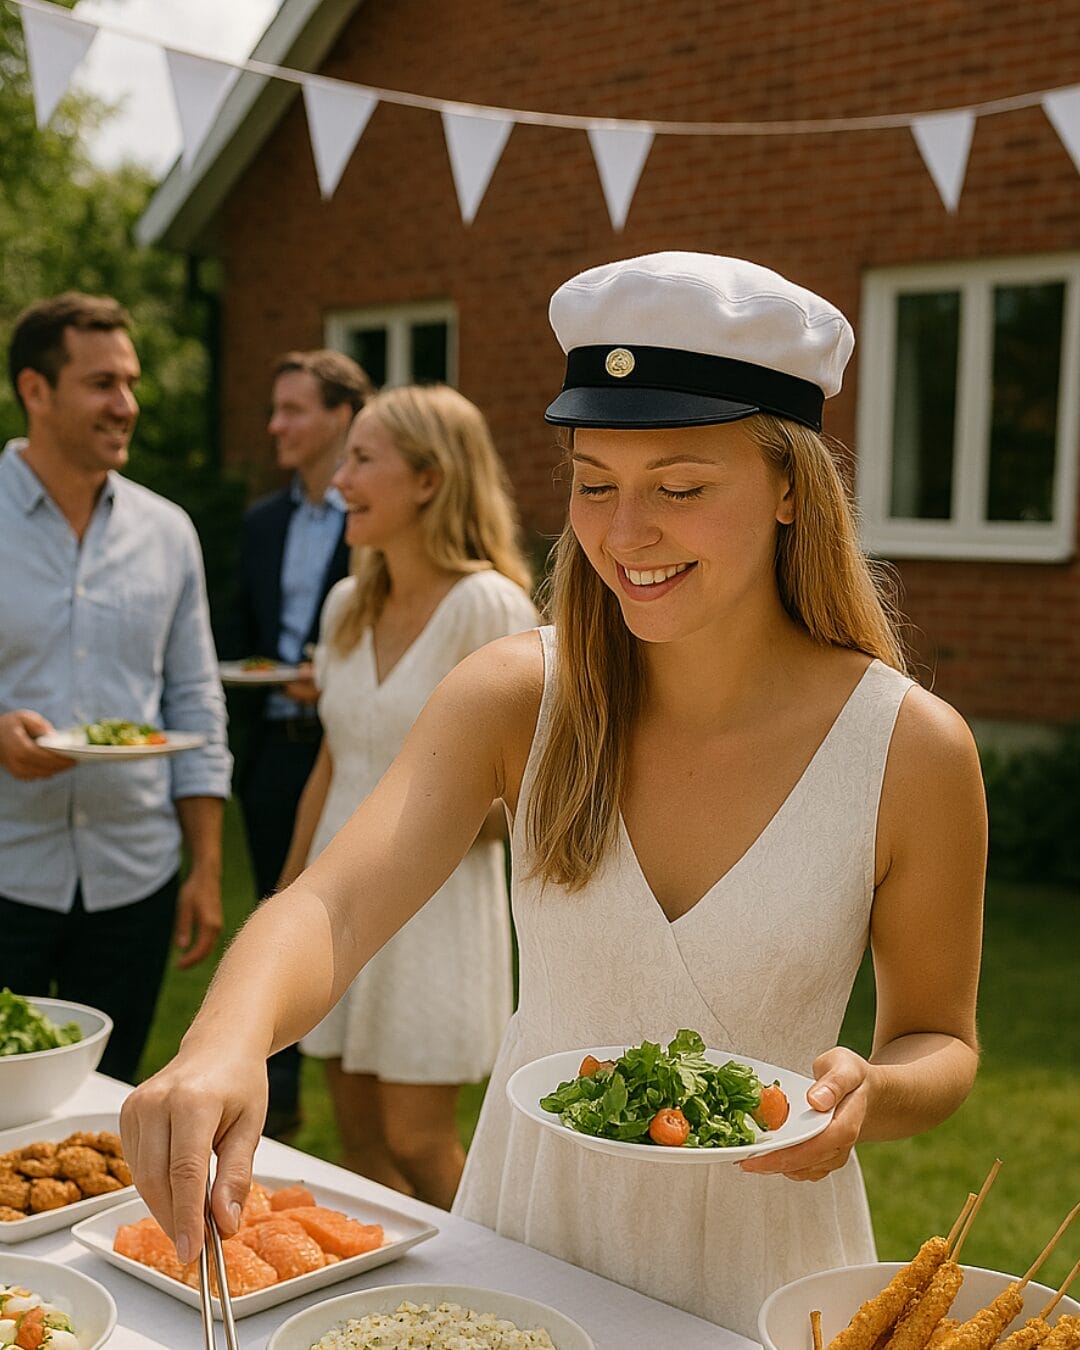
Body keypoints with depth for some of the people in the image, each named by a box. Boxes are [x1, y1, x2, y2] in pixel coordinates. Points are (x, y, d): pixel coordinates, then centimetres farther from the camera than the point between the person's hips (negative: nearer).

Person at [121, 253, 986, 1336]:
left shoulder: (912, 750, -17)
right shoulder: (514, 697, -13)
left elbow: (939, 1040, -3)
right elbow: (334, 906, -26)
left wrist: (872, 1094, -25)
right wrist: (223, 1044, -45)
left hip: (756, 1246, -1)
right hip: (526, 1215, 2)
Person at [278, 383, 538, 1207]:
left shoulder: (488, 606, -16)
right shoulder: (348, 605, 6)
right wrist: (288, 899, 16)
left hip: (434, 902, -6)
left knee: (417, 1144, 2)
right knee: (358, 1137, 13)